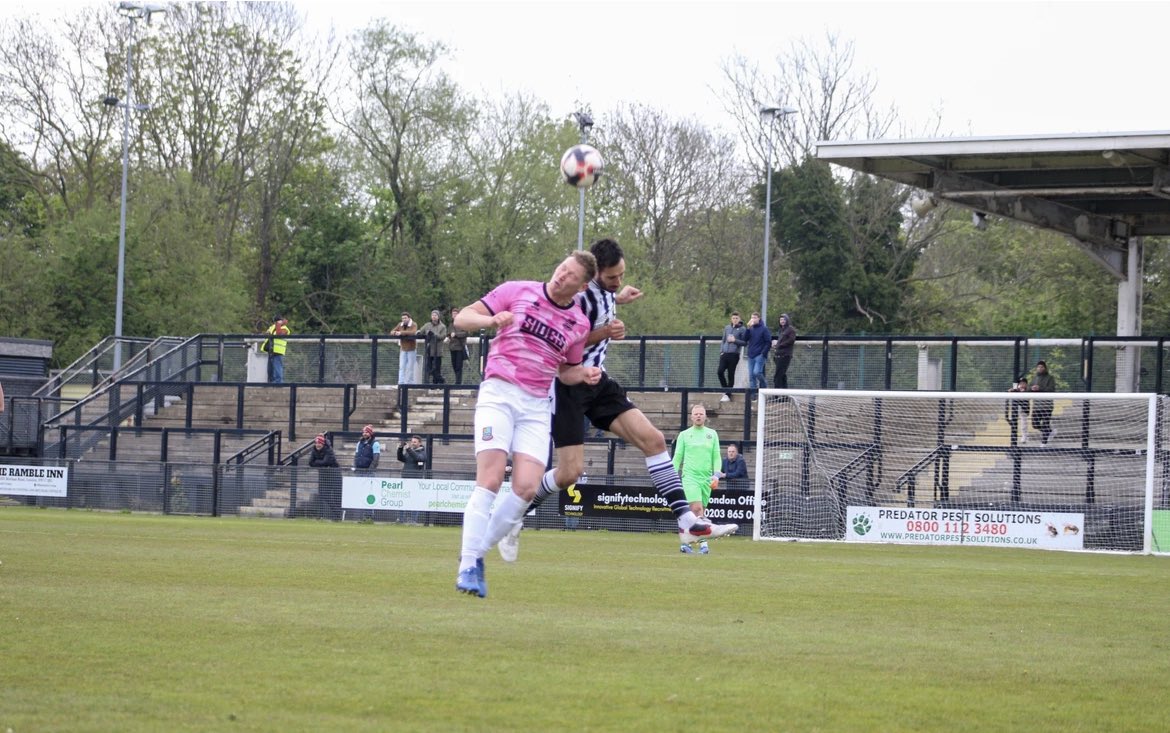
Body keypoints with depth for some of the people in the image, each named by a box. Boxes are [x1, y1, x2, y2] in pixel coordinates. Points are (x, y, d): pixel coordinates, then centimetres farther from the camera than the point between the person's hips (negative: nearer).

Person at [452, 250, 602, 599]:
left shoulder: (579, 323, 12)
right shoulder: (517, 291, 1)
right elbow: (462, 318, 1)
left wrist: (584, 374, 3)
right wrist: (491, 320, -19)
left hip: (536, 406, 4)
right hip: (498, 395, -4)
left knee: (526, 488, -11)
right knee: (490, 480, -18)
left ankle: (476, 555, 5)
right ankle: (468, 567, -15)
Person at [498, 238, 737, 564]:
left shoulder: (603, 288, 5)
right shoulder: (580, 293, -22)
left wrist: (617, 299, 27)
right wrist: (602, 333, -29)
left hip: (596, 381, 8)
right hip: (567, 386, -8)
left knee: (654, 440, -5)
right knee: (570, 472, -10)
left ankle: (688, 523, -7)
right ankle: (513, 519, 13)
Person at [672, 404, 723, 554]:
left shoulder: (712, 434, 12)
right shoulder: (684, 435, 7)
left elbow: (717, 457, 12)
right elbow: (677, 457, 9)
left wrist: (716, 475, -1)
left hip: (706, 478, 3)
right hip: (690, 476, -3)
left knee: (700, 511, 3)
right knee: (697, 508, -19)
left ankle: (686, 542, 13)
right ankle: (703, 542, -21)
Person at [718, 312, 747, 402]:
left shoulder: (742, 329, 0)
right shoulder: (727, 328, 15)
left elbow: (745, 343, -2)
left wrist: (735, 340, -15)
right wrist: (721, 350, 8)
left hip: (734, 355, -4)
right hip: (724, 354, 4)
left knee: (730, 375, 0)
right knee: (720, 372, -6)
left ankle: (728, 395, 7)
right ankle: (725, 390, 12)